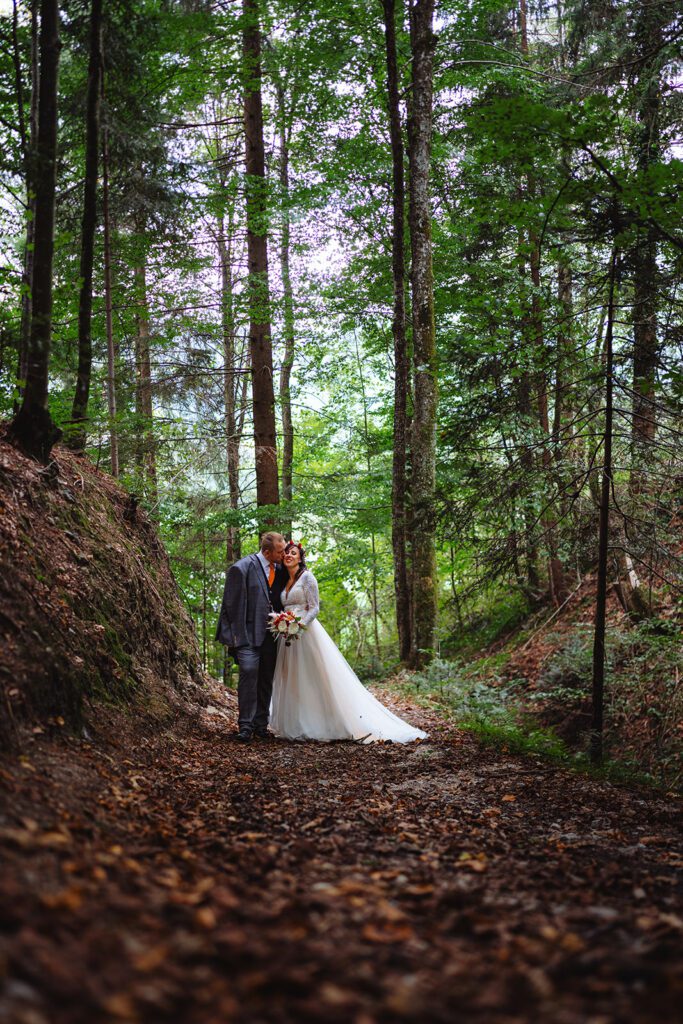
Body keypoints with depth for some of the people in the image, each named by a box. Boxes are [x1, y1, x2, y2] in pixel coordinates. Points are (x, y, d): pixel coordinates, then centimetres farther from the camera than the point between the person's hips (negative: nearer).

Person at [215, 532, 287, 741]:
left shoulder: (280, 569, 9)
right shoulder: (242, 568, -9)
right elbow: (231, 604, -9)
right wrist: (234, 635, -12)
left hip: (271, 634, 6)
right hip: (249, 632, -6)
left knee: (266, 679, 8)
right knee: (249, 672, -16)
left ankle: (261, 725, 17)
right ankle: (245, 726, -9)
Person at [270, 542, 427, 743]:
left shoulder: (307, 577, -4)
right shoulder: (284, 582, 17)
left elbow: (314, 608, -9)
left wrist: (299, 625, -22)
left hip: (306, 632, -7)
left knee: (314, 679, -6)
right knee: (291, 681, 6)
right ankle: (297, 726, 11)